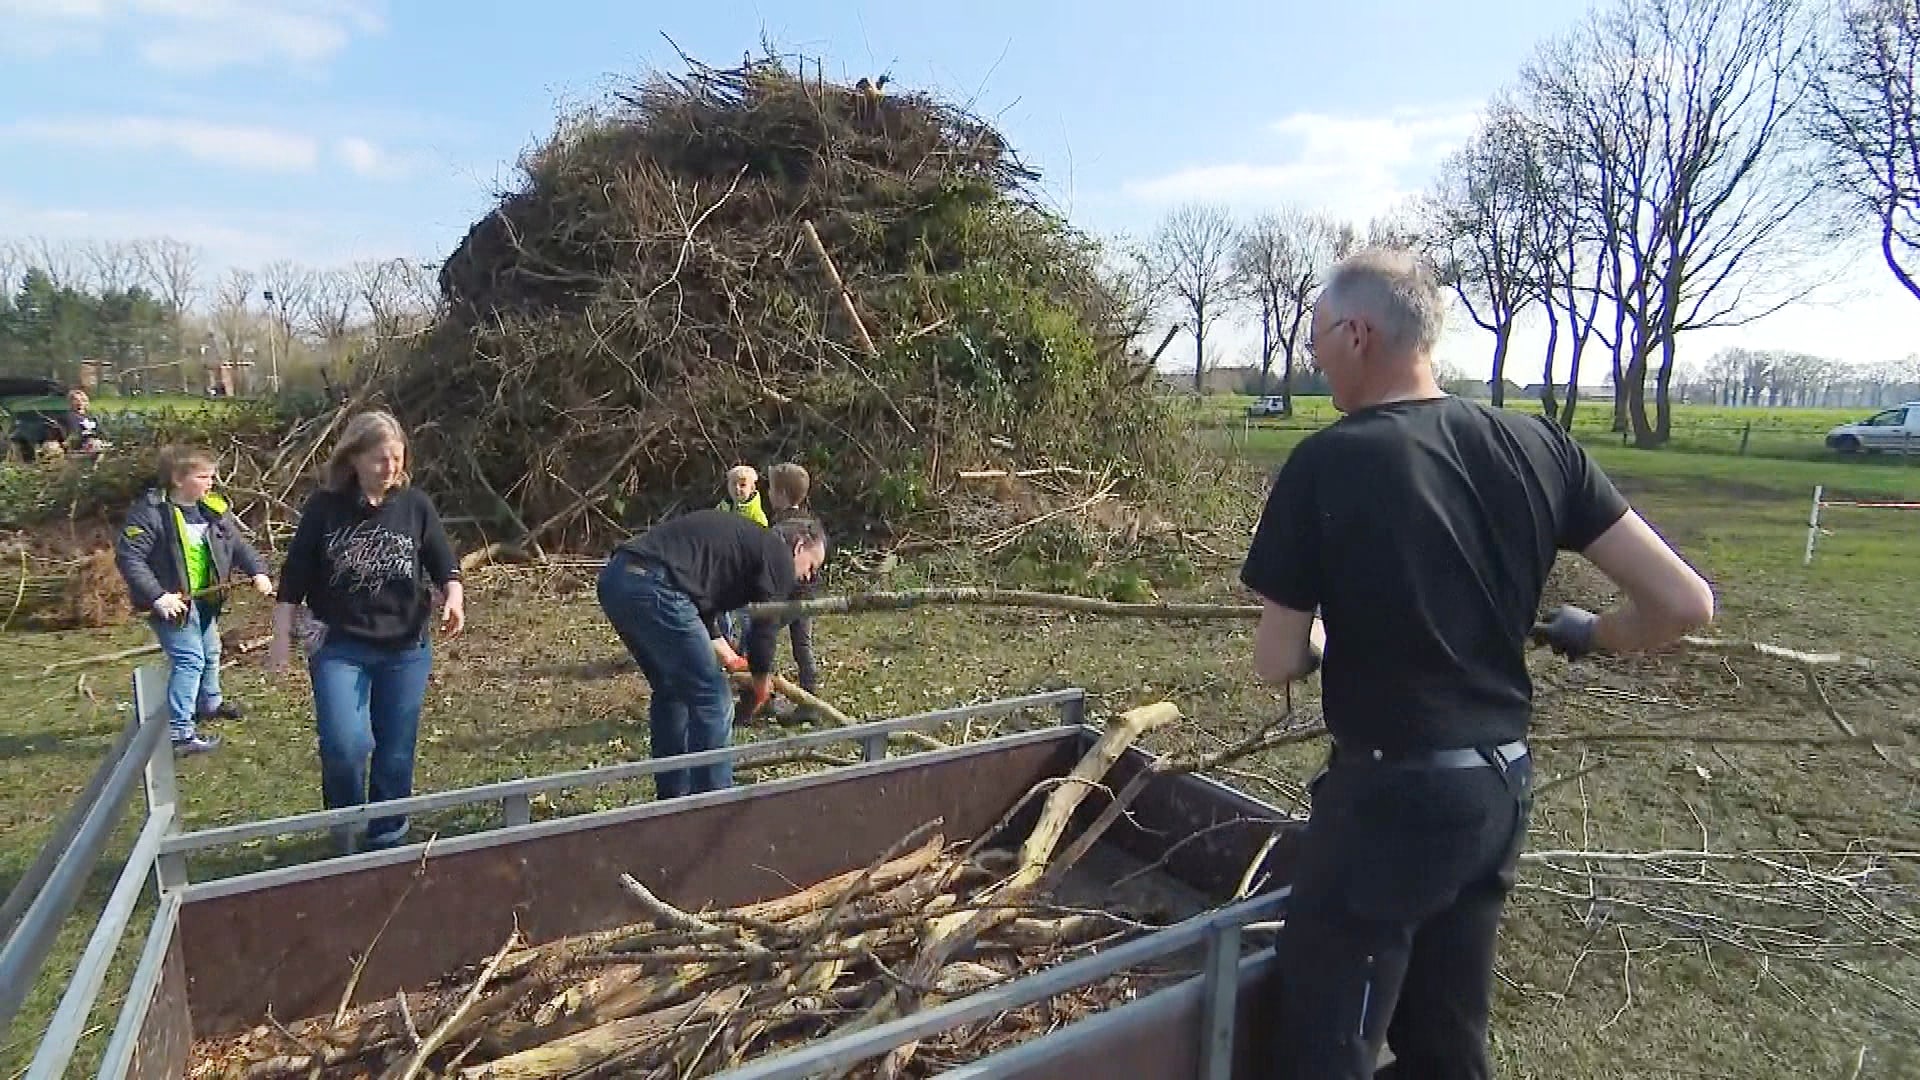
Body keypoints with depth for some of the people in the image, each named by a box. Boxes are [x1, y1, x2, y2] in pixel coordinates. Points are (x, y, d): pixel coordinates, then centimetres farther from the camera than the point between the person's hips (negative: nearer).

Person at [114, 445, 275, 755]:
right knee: (189, 660, -12)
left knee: (210, 652, 24)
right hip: (172, 604, -8)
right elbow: (128, 557, -23)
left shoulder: (214, 509, 1)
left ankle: (210, 703, 48)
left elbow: (238, 544, 9)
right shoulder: (150, 512, -21)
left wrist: (258, 571, -6)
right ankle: (179, 732, -6)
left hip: (204, 599, 8)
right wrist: (157, 596, -29)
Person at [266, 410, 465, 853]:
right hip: (339, 647, -1)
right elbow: (294, 576, 0)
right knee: (345, 745, -15)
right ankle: (344, 827, 16)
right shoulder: (325, 507, -5)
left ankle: (388, 842, 27)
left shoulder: (415, 505, -2)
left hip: (405, 649, 2)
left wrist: (454, 597, -19)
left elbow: (444, 565, 1)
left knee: (396, 753, 8)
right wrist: (283, 637, -2)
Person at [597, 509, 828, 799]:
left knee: (670, 692, 23)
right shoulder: (778, 555, 4)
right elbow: (764, 627, 6)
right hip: (652, 587, -10)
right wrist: (760, 686, 23)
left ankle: (673, 797, 33)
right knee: (711, 700, 1)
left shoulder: (742, 538, 30)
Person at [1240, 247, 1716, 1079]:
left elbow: (1276, 663, -13)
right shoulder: (1535, 445, -3)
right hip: (1504, 782, 7)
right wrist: (1589, 634, 16)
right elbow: (1684, 603, -2)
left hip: (1390, 793, -6)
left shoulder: (1325, 465, -18)